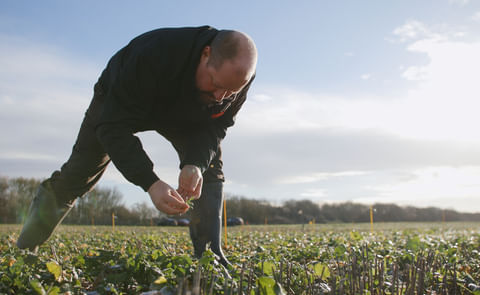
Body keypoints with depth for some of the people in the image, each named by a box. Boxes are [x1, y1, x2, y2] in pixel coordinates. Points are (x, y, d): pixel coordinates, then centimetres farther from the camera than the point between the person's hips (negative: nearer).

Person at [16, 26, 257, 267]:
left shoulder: (239, 75, -32)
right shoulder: (154, 55, -48)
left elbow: (214, 126, -22)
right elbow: (115, 126, -45)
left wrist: (195, 163, -45)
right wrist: (150, 182, -57)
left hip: (179, 115, 3)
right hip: (119, 102, -3)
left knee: (210, 165, -19)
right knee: (79, 174, 6)